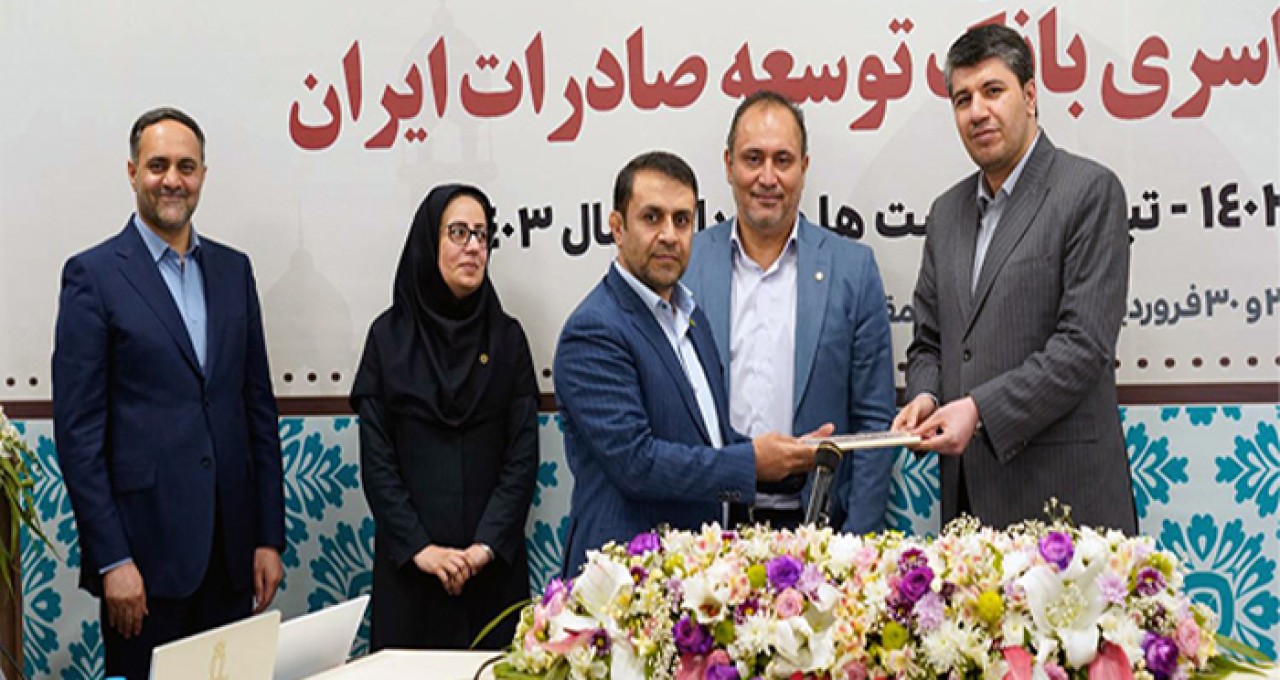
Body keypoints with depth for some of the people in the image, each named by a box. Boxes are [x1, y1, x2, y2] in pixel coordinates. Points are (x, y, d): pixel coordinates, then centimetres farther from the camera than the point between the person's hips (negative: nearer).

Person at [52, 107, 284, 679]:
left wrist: (269, 537, 7)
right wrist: (112, 560, -12)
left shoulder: (233, 269, 11)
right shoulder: (92, 274, -4)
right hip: (146, 547, -4)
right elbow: (77, 428, -8)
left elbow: (259, 407, 11)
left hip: (230, 548, 5)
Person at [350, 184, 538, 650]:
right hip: (408, 563, -1)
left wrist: (487, 545, -10)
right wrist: (418, 546, -10)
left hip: (493, 562, 1)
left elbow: (523, 454, 1)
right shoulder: (389, 335, 2)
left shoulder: (506, 336, 5)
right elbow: (376, 458, -1)